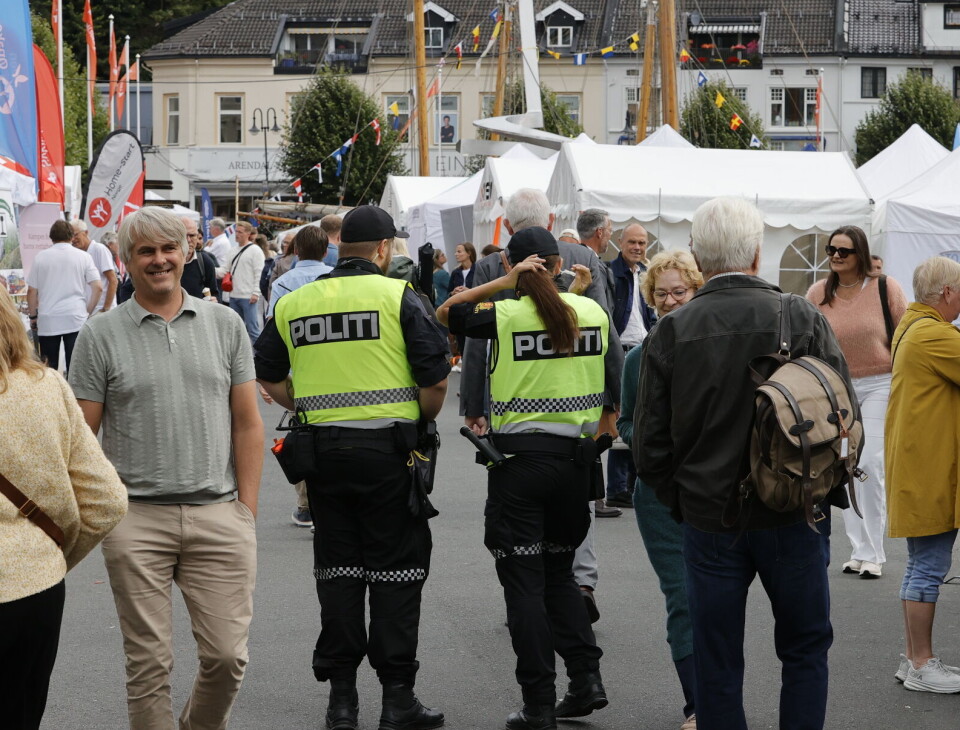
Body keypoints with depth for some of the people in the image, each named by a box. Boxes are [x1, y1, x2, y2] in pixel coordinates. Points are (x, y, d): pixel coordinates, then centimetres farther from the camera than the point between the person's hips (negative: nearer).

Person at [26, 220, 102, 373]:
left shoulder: (41, 257, 4)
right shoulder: (83, 257, 4)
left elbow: (32, 291, 4)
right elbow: (97, 287, -2)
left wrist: (33, 316, 14)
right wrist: (88, 313, 9)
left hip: (48, 321, 0)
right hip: (76, 320, 0)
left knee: (48, 368, 6)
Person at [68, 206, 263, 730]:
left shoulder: (224, 325, 9)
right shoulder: (101, 336, 3)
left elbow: (247, 423, 9)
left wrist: (247, 510, 3)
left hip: (218, 515, 1)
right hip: (136, 519, -1)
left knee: (227, 656, 2)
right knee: (149, 663, 3)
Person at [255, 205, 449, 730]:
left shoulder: (294, 303, 6)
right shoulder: (397, 295, -6)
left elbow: (269, 376, 12)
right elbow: (435, 376, -10)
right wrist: (424, 420, 7)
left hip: (322, 449, 4)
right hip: (387, 448, -4)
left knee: (336, 569, 11)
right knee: (395, 569, 3)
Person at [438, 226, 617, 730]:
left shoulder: (506, 315, -10)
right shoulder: (592, 312, 2)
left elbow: (445, 313, 4)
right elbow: (615, 386, 8)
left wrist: (502, 284, -5)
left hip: (520, 456, -4)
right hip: (576, 456, 4)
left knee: (524, 583, 2)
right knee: (559, 573, 20)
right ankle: (586, 677, 9)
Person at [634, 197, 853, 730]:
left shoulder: (669, 333, -6)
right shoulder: (803, 319, -9)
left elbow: (649, 446, -3)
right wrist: (826, 493, 8)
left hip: (708, 520, 1)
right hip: (794, 517, 0)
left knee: (716, 660, 11)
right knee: (805, 647, 15)